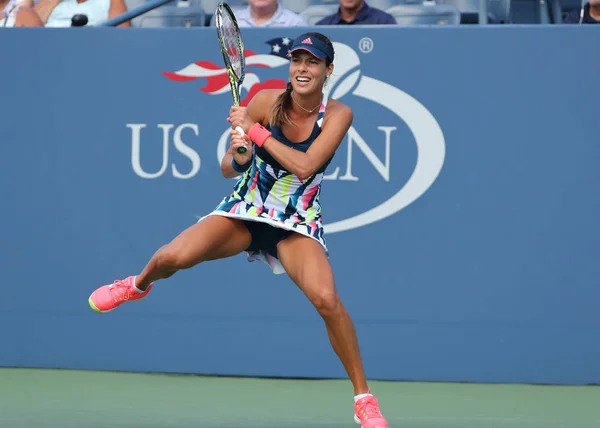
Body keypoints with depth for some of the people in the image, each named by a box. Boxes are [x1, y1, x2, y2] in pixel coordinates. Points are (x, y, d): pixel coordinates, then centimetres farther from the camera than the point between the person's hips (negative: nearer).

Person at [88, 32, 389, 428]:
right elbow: (229, 168, -1)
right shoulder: (266, 101, -8)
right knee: (175, 256, -23)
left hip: (297, 223, -1)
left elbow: (304, 166, -25)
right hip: (245, 209, 1)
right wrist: (238, 158, -25)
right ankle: (139, 285, 17)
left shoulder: (337, 114, -11)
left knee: (326, 298, -28)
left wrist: (254, 130, -24)